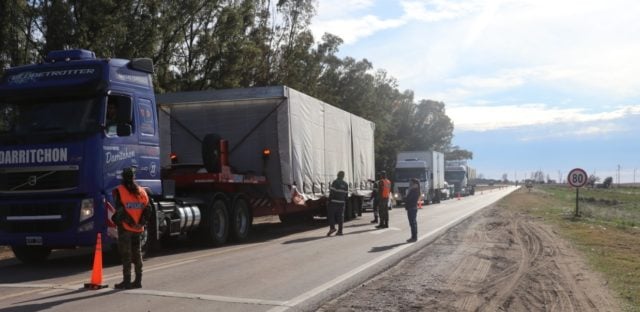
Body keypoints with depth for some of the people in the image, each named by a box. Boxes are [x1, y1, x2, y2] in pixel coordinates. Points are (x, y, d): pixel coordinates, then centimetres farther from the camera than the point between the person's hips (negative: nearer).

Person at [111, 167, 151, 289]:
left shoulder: (119, 191, -7)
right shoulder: (142, 191, 9)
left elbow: (120, 210, -16)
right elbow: (147, 210, 4)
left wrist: (116, 220, -5)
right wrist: (141, 223, 4)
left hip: (125, 228, -5)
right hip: (138, 229, 5)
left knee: (126, 255, 0)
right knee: (137, 254, 13)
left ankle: (127, 281, 0)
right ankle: (138, 280, 16)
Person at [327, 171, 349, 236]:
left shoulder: (335, 182, -8)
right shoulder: (345, 184, 10)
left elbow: (332, 192, -14)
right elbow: (346, 195, 11)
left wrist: (329, 201, -10)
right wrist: (344, 202, 19)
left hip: (333, 202, -5)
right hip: (341, 203, 5)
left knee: (330, 215, 2)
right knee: (340, 217, 7)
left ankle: (332, 228, -12)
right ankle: (340, 231, 6)